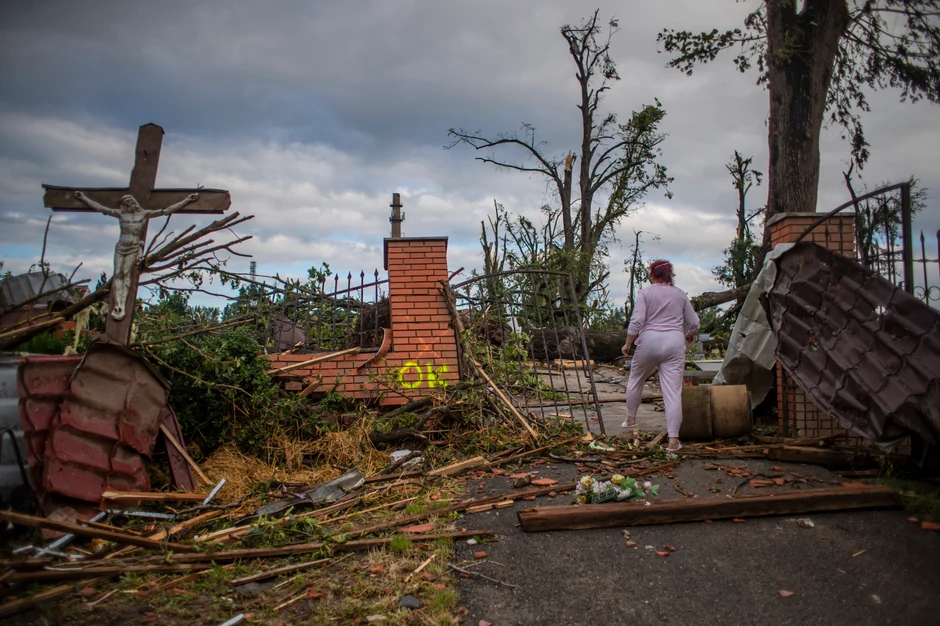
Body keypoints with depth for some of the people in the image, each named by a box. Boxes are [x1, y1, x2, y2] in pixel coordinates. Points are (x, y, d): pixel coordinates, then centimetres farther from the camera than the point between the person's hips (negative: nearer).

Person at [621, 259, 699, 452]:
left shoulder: (645, 293, 2)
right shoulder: (680, 294, 12)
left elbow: (636, 321, -9)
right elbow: (694, 323, 14)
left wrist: (628, 343, 1)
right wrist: (689, 336, 34)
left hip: (650, 341, -2)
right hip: (674, 342, 2)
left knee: (636, 379, 23)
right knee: (673, 392, -3)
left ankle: (631, 419, 36)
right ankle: (673, 440, -7)